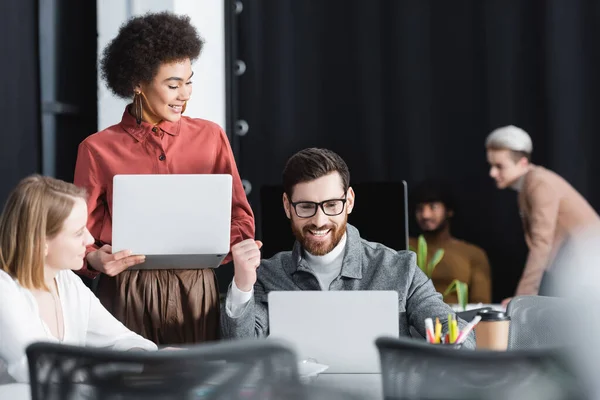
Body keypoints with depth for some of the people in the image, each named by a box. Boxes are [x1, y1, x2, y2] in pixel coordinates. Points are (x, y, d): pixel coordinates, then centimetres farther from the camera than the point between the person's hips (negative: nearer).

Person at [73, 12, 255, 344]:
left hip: (197, 290, 2)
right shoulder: (97, 149, 0)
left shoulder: (210, 137, 6)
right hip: (127, 294, -2)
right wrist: (95, 259, -17)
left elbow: (240, 219, 7)